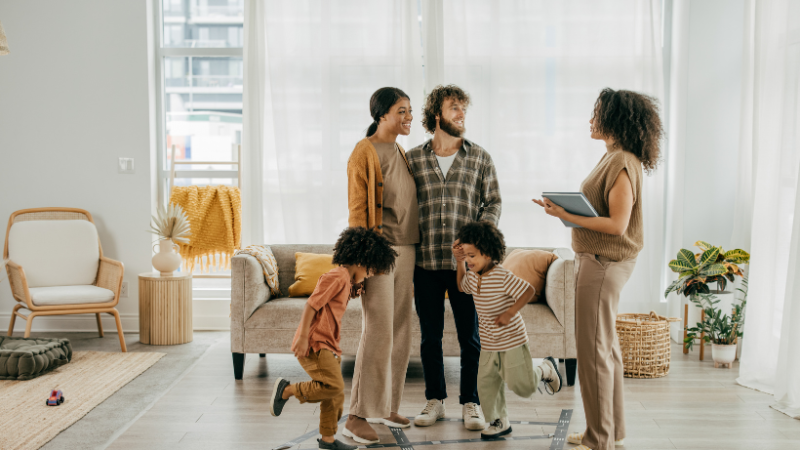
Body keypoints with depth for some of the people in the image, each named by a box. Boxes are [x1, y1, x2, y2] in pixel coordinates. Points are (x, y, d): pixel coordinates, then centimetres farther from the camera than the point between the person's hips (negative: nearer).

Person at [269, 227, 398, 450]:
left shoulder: (346, 281, 19)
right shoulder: (337, 277, -13)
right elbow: (311, 305, -19)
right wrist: (303, 338, -22)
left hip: (328, 347, 10)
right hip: (313, 344, -10)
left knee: (336, 396, 12)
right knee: (333, 386, -23)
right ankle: (287, 389, -6)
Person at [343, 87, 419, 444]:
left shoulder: (401, 153, 16)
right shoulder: (364, 152, -7)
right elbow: (356, 209, -11)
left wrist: (412, 252, 15)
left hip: (405, 250, 8)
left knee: (400, 331, 10)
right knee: (378, 332, -10)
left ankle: (386, 407, 21)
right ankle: (357, 417, -3)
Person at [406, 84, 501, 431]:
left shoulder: (480, 158, 5)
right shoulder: (413, 159, 5)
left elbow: (493, 202, 8)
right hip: (425, 260, 1)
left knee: (469, 335, 6)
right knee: (430, 335, 10)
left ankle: (470, 402, 18)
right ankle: (435, 399, 23)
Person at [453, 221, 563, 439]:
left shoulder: (503, 277, -22)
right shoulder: (472, 277, 1)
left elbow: (529, 291, -21)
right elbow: (461, 287, 24)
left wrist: (510, 312, -26)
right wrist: (459, 261, 10)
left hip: (512, 341, -7)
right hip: (488, 344, 7)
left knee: (523, 386, 1)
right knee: (486, 384, 5)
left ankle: (546, 369, 30)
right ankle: (499, 422, 22)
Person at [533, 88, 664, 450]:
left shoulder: (623, 163, -17)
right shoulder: (614, 158, 14)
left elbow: (617, 224, -22)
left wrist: (567, 216, -22)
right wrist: (567, 209, 8)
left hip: (604, 264, -10)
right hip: (596, 260, 10)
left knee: (593, 350, -4)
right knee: (605, 347, 17)